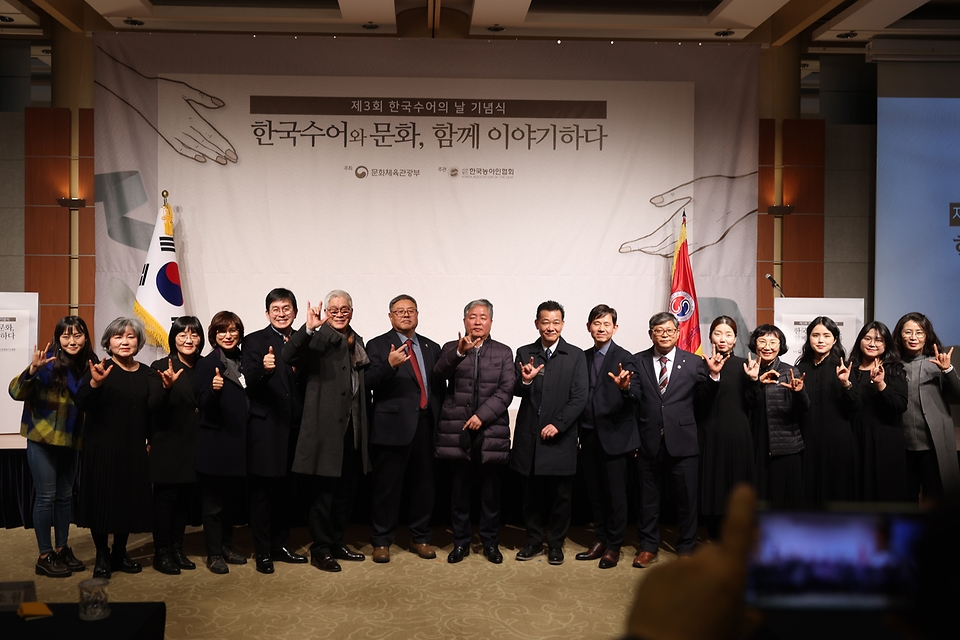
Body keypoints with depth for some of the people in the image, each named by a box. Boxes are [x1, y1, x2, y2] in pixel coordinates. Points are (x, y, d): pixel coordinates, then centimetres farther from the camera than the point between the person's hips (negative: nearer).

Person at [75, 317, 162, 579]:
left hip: (134, 449, 3)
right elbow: (81, 403, -17)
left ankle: (120, 553, 25)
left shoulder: (147, 374, 6)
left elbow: (153, 410, 4)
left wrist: (164, 388, -12)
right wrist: (94, 383, -35)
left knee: (130, 500, 8)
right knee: (101, 500, 1)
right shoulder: (99, 369, -4)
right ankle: (102, 557, 15)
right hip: (101, 448, -3)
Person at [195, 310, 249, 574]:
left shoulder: (244, 362, 8)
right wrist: (214, 389, -32)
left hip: (240, 442, 5)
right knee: (213, 500, 4)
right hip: (215, 443, -5)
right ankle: (214, 554, 13)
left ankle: (226, 546, 29)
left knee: (235, 499, 15)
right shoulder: (207, 364, -7)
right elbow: (205, 406, -13)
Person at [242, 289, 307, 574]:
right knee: (262, 491, 3)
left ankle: (281, 545, 26)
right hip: (265, 427, -5)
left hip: (294, 427, 5)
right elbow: (250, 382, -17)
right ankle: (262, 552, 12)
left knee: (286, 490, 14)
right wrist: (264, 369, -34)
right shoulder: (254, 341, -3)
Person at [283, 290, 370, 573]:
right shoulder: (319, 338, -8)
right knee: (324, 490, 1)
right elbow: (290, 357, -27)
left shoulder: (356, 341, 15)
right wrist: (308, 328, -40)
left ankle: (337, 542, 28)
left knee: (345, 490, 15)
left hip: (352, 428, 7)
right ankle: (320, 549, 12)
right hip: (326, 427, -7)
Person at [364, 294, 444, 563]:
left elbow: (439, 387, 13)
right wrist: (389, 364, -29)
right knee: (387, 486, 3)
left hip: (425, 425, 4)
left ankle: (420, 538, 25)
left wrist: (439, 419, 5)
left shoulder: (432, 347, 14)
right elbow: (369, 383, -13)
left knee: (423, 484, 10)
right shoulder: (377, 345, 0)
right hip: (393, 426, -4)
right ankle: (382, 541, 15)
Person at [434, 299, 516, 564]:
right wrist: (460, 352, -32)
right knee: (459, 490, 6)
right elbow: (439, 372, -14)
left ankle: (490, 542, 19)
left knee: (491, 490, 6)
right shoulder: (452, 349, 7)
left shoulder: (503, 352, 8)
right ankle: (460, 542, 18)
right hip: (457, 431, 0)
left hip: (490, 431, 0)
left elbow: (506, 390, -2)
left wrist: (482, 415, -13)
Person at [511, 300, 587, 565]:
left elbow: (579, 398, -5)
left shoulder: (575, 356, -1)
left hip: (561, 437, -2)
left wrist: (558, 424, -14)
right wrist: (524, 380, -22)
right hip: (529, 436, 2)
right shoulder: (524, 353, 5)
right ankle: (534, 541, 24)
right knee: (532, 493, 11)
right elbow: (516, 392, 0)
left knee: (560, 495, 7)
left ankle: (555, 544, 21)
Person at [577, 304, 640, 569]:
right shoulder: (582, 358, 10)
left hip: (614, 436, -5)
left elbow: (633, 401, -18)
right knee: (595, 492, 13)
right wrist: (578, 432, 5)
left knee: (615, 493, 3)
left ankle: (614, 547, 14)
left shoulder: (624, 358, -7)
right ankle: (600, 540, 26)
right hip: (589, 436, 5)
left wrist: (625, 387, -39)